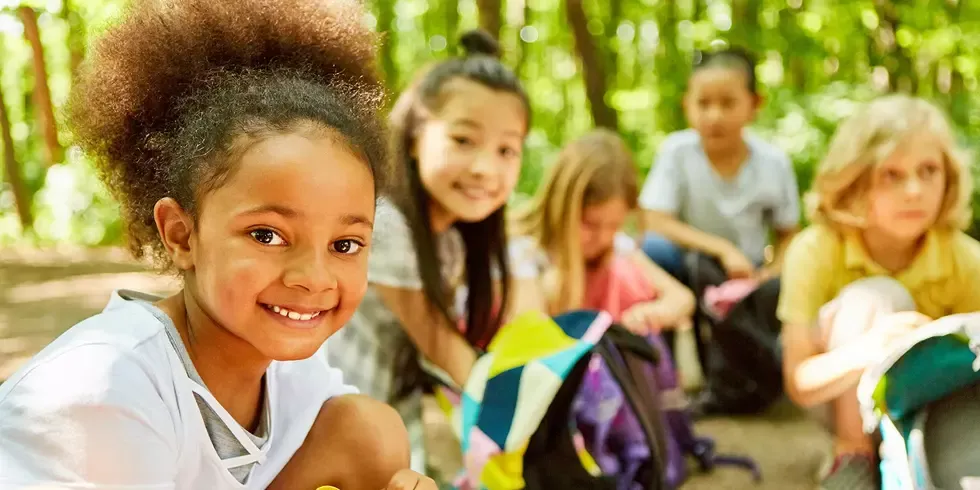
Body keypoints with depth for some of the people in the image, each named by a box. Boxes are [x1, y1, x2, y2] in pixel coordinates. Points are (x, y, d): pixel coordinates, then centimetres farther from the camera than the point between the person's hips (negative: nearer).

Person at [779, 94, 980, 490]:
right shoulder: (815, 252, -24)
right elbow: (799, 384, -26)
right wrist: (863, 351, -46)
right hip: (841, 397, -1)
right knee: (870, 298, -30)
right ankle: (852, 457, -16)